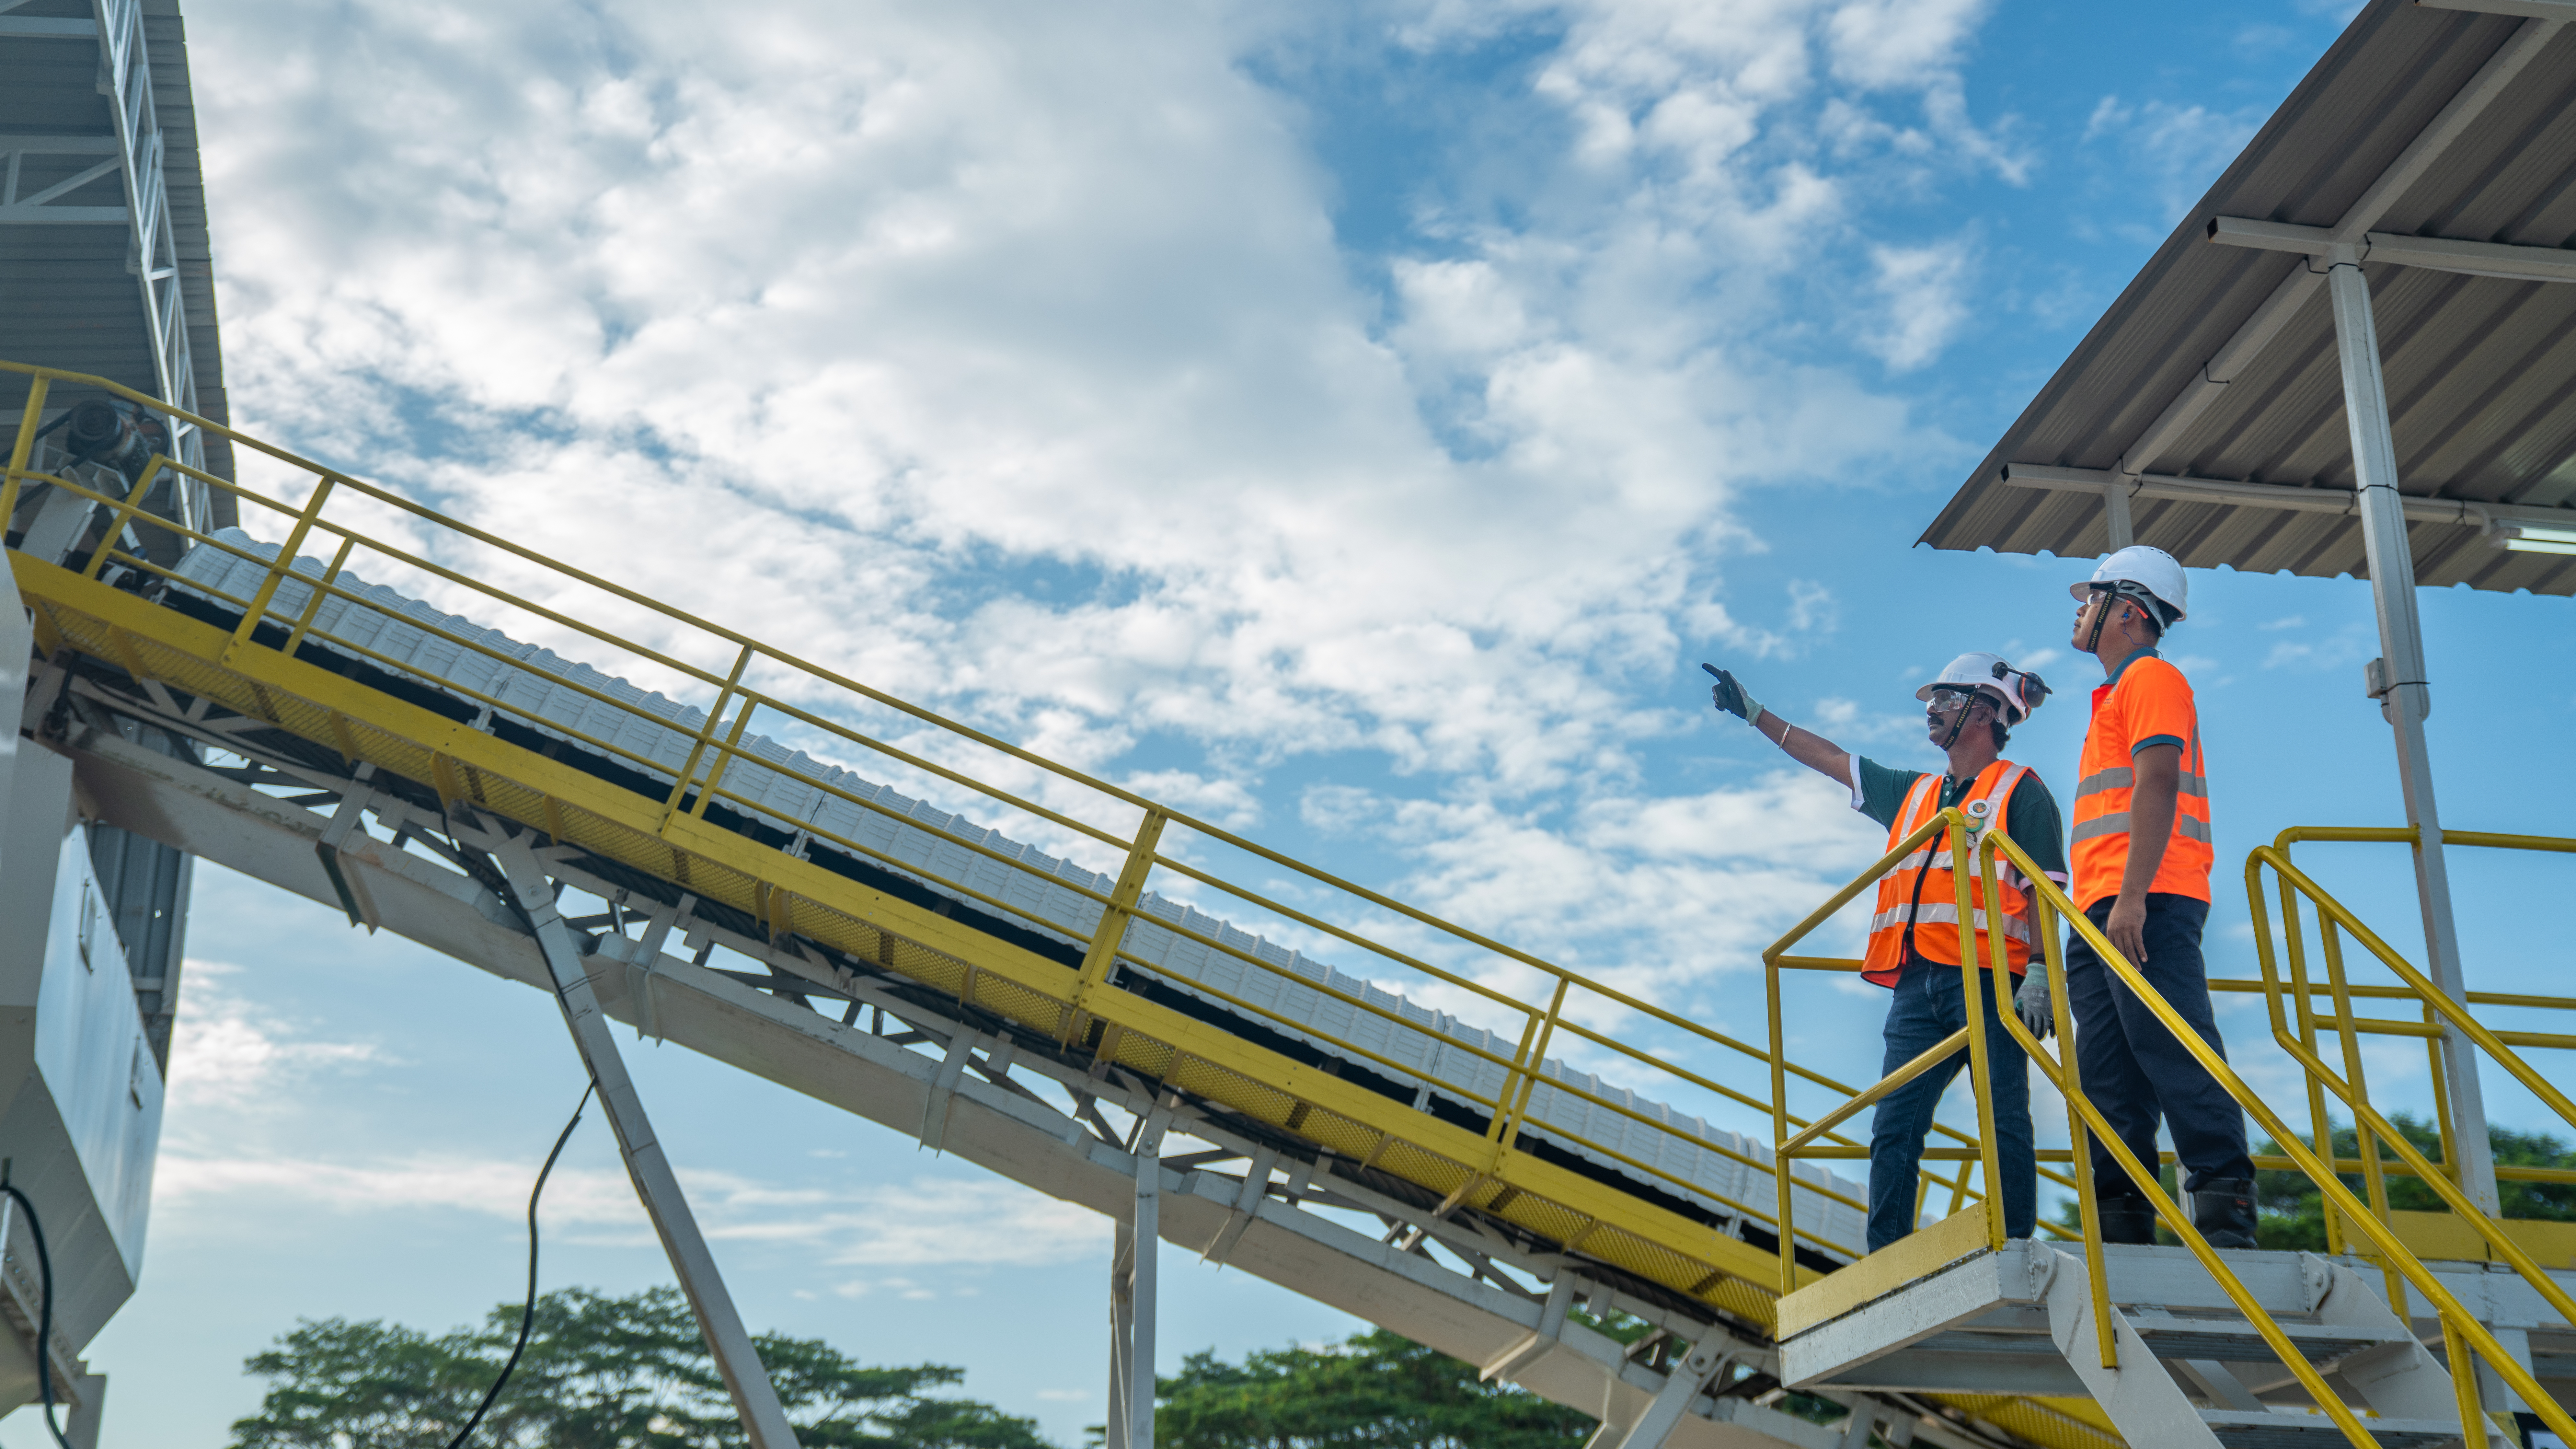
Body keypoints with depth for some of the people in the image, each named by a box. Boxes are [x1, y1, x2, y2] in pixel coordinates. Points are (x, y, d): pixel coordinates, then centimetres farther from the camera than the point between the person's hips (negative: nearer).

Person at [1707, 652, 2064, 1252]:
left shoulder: (2020, 790, 8)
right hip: (1917, 981, 6)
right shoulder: (1915, 794, 27)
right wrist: (1753, 712, 33)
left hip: (1986, 979, -6)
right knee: (1893, 1127, -4)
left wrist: (2040, 976, -14)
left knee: (2003, 1123, -12)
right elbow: (1831, 759, 33)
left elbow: (2045, 889, -2)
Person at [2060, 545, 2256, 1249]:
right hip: (2102, 914, 10)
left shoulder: (2150, 676, 1)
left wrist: (2131, 896, -23)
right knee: (2109, 1080, 3)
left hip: (2147, 906, -10)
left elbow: (2158, 783, -13)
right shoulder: (2116, 696, 29)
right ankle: (2121, 1227, 1)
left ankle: (2225, 1209, -20)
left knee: (2174, 1052, -16)